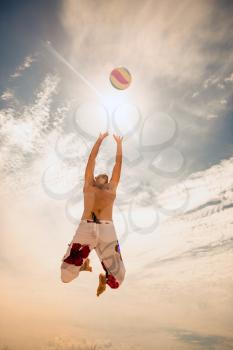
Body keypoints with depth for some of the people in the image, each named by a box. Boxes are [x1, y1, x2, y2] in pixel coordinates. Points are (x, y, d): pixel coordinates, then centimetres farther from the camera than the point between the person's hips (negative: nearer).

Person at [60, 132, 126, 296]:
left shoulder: (112, 187, 25)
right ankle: (83, 262, 24)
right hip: (86, 228, -1)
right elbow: (92, 158, 28)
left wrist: (119, 143, 39)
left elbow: (118, 162, 32)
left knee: (117, 279, -1)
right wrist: (100, 139, 33)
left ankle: (103, 277, 27)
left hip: (107, 229, 1)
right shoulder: (88, 184, 24)